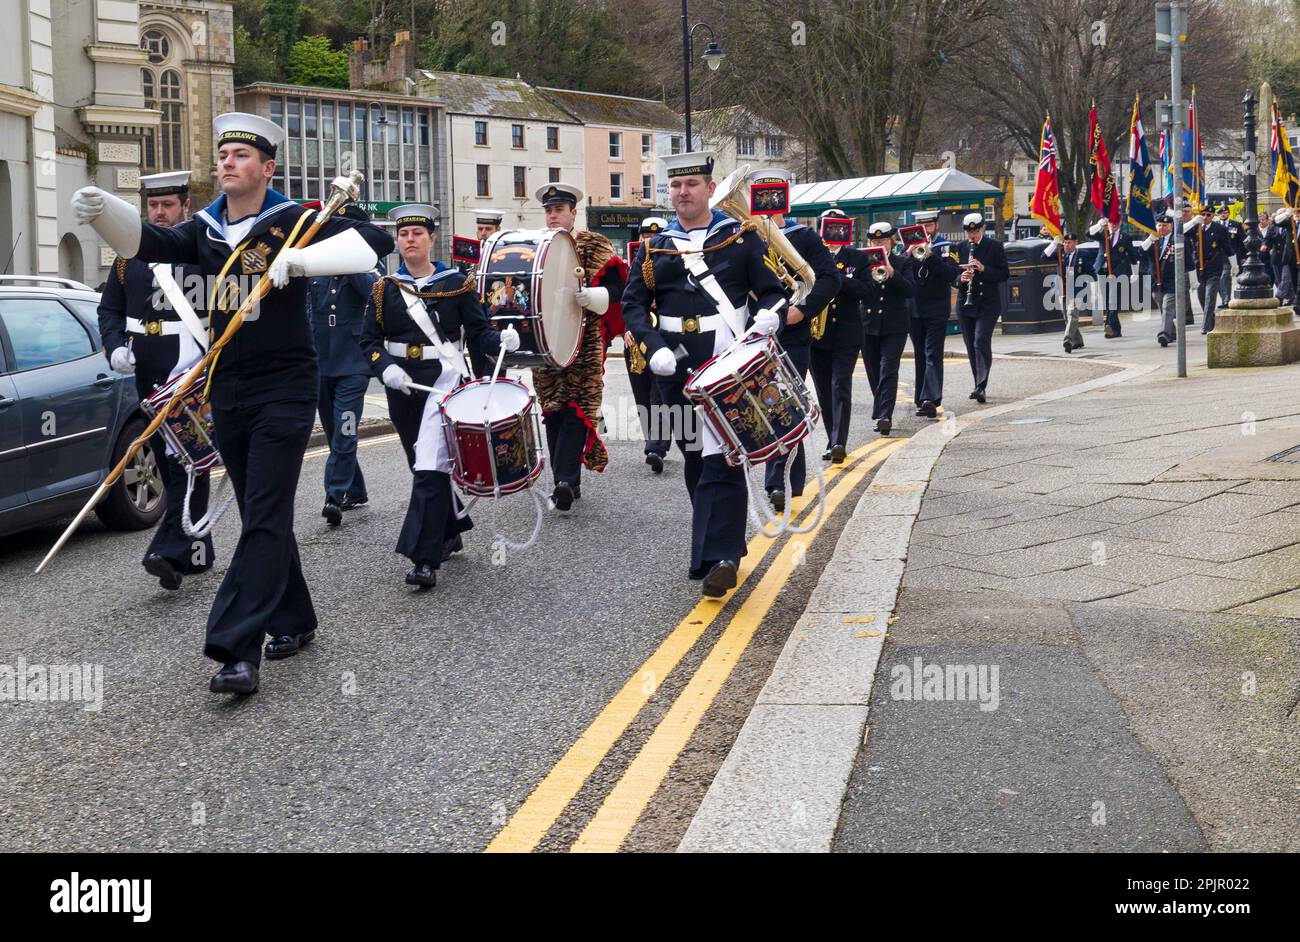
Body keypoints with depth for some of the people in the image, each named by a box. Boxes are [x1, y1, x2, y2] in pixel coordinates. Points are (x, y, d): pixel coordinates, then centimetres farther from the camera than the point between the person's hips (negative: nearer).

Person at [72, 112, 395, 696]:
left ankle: (237, 649, -15)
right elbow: (147, 243, -9)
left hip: (284, 390, -6)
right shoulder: (206, 230, 8)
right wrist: (101, 210, -29)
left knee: (265, 518, -10)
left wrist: (299, 260, -25)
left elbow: (377, 241, -15)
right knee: (261, 515, 14)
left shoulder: (293, 222, -6)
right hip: (227, 391, 6)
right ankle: (295, 621, 28)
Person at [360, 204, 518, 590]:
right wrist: (385, 367, -13)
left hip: (444, 379, -4)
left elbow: (477, 334, 1)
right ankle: (451, 531, 36)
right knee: (422, 466, 14)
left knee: (431, 468, -15)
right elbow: (369, 342, 6)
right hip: (402, 387, 4)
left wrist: (501, 340, -20)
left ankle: (425, 559, -16)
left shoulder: (457, 283, 1)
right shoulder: (384, 289, 7)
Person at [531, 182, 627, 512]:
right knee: (552, 411, 3)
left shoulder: (594, 246, 3)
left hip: (583, 342, -3)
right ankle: (568, 484, 9)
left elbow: (614, 285, -6)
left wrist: (590, 296, -24)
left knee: (576, 410, -7)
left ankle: (565, 481, -12)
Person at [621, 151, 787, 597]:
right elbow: (633, 305, 6)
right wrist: (653, 349, -11)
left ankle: (718, 557, -12)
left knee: (722, 458, -11)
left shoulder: (741, 238, 4)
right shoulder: (653, 250, 10)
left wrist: (769, 315, -18)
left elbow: (772, 289, 5)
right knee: (695, 459, 11)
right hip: (677, 368, 4)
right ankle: (725, 545, 26)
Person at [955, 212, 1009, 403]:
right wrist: (961, 278, -12)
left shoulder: (995, 246, -1)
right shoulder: (960, 247, 8)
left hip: (988, 303, -4)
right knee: (971, 346, 8)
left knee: (981, 342, -17)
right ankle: (979, 385, 20)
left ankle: (981, 386, -22)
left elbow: (1005, 274, -3)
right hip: (965, 303, 4)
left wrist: (983, 269, -18)